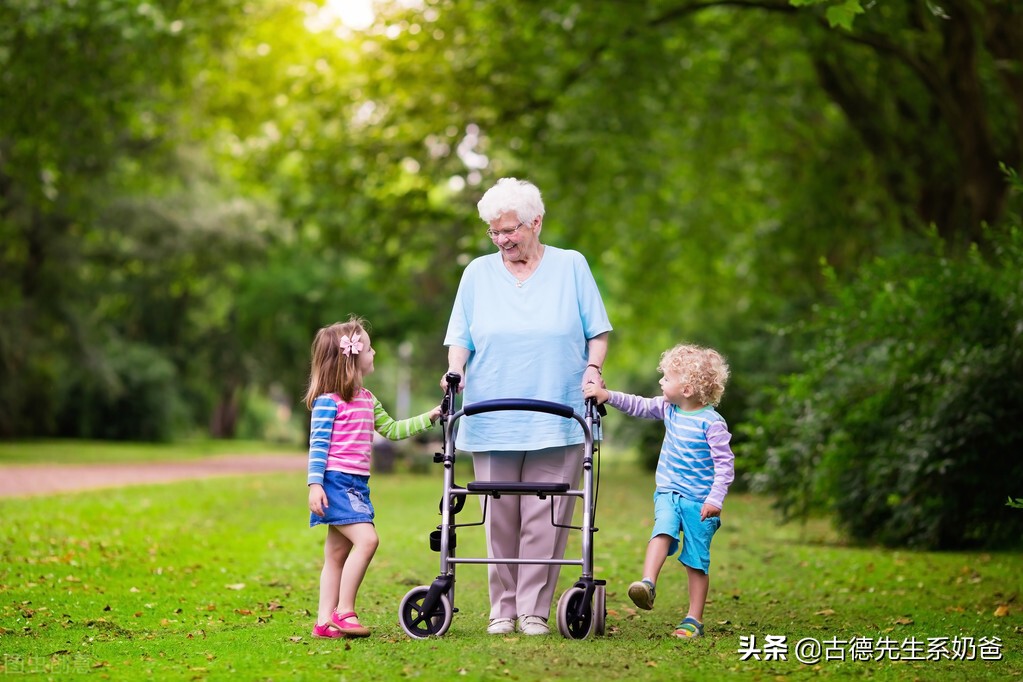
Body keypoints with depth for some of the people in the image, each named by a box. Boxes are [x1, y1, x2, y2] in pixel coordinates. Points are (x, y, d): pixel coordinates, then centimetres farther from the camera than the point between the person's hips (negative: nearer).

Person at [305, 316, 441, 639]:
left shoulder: (367, 399, 16)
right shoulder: (328, 401, -10)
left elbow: (391, 429, 25)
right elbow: (317, 445, -12)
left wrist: (428, 418, 19)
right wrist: (314, 484, -19)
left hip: (356, 485, 9)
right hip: (335, 482, -9)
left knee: (337, 554, 9)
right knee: (366, 539, -20)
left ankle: (325, 620, 11)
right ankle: (344, 611, -15)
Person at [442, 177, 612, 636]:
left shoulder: (571, 266, 8)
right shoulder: (478, 273, 11)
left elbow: (597, 331, 8)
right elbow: (460, 336, 10)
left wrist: (593, 367, -9)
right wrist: (456, 371, -9)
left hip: (557, 423, -1)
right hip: (492, 422, 2)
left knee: (545, 520, -4)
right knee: (500, 518, 1)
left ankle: (534, 610, 2)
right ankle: (502, 609, 11)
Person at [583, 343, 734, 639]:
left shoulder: (712, 423, -15)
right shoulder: (668, 408, 5)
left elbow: (725, 463, -15)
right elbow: (638, 406, 17)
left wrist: (715, 498, -22)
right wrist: (607, 395, 7)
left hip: (699, 500, -5)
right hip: (668, 492, 5)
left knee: (696, 560, 1)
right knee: (662, 530, -25)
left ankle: (694, 619, 7)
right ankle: (647, 584, -41)